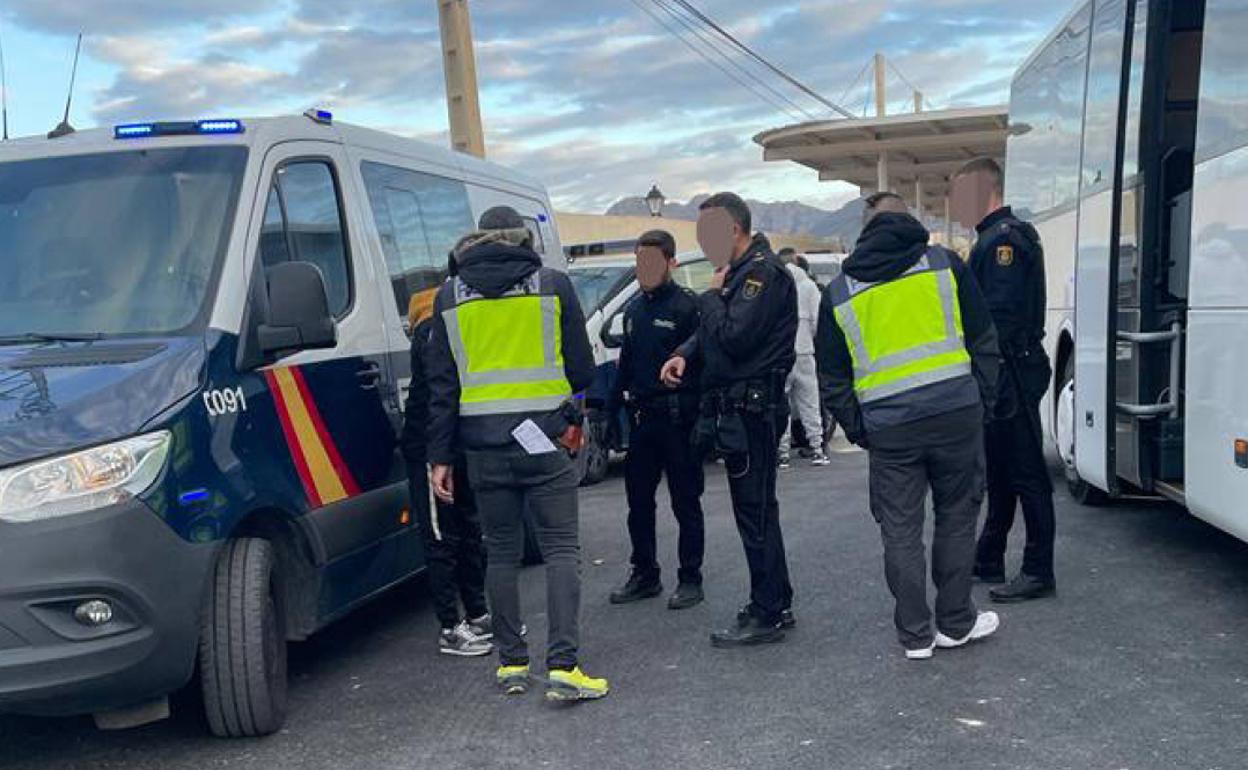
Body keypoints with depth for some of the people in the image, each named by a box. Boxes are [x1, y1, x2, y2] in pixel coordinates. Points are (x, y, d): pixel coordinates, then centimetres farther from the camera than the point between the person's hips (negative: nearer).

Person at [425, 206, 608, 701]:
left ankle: (511, 664, 16)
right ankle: (563, 665, -8)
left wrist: (440, 456, 9)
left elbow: (442, 382, 7)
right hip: (543, 439, -2)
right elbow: (580, 364, 6)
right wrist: (575, 417, 24)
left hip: (483, 444, 3)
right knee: (561, 548, 0)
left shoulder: (450, 297, 8)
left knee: (501, 552, 12)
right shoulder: (554, 285, 2)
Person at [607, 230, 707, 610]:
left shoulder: (687, 306, -9)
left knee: (686, 503, 3)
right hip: (641, 418, 7)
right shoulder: (634, 309, 14)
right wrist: (611, 411, 15)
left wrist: (703, 418, -18)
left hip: (677, 418, -7)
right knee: (639, 502, 13)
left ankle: (690, 580, 12)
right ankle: (645, 575, 25)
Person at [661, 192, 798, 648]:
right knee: (756, 510, 15)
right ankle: (777, 604, 25)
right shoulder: (738, 271, 17)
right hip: (735, 406, 10)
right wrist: (685, 354, 4)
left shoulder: (763, 272, -14)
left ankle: (767, 615, 3)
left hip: (752, 409, -10)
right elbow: (711, 332, 23)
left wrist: (713, 295, -8)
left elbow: (735, 337, -22)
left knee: (755, 511, -5)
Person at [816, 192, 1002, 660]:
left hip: (888, 427, 1)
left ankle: (915, 635, 16)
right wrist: (983, 401, 12)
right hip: (956, 411, 0)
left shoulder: (839, 293, 11)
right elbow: (983, 340, 7)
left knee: (901, 531, 9)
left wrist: (857, 430, 18)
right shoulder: (945, 264, 7)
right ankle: (955, 624, 22)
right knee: (956, 516, 13)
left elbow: (833, 379, 12)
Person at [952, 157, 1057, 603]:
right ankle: (988, 561, 27)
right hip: (1001, 377, 11)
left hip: (1011, 376, -11)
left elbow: (1000, 316, -23)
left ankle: (1039, 573, 3)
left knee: (1026, 474, -4)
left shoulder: (1004, 240, -16)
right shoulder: (993, 239, 17)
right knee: (999, 470, 16)